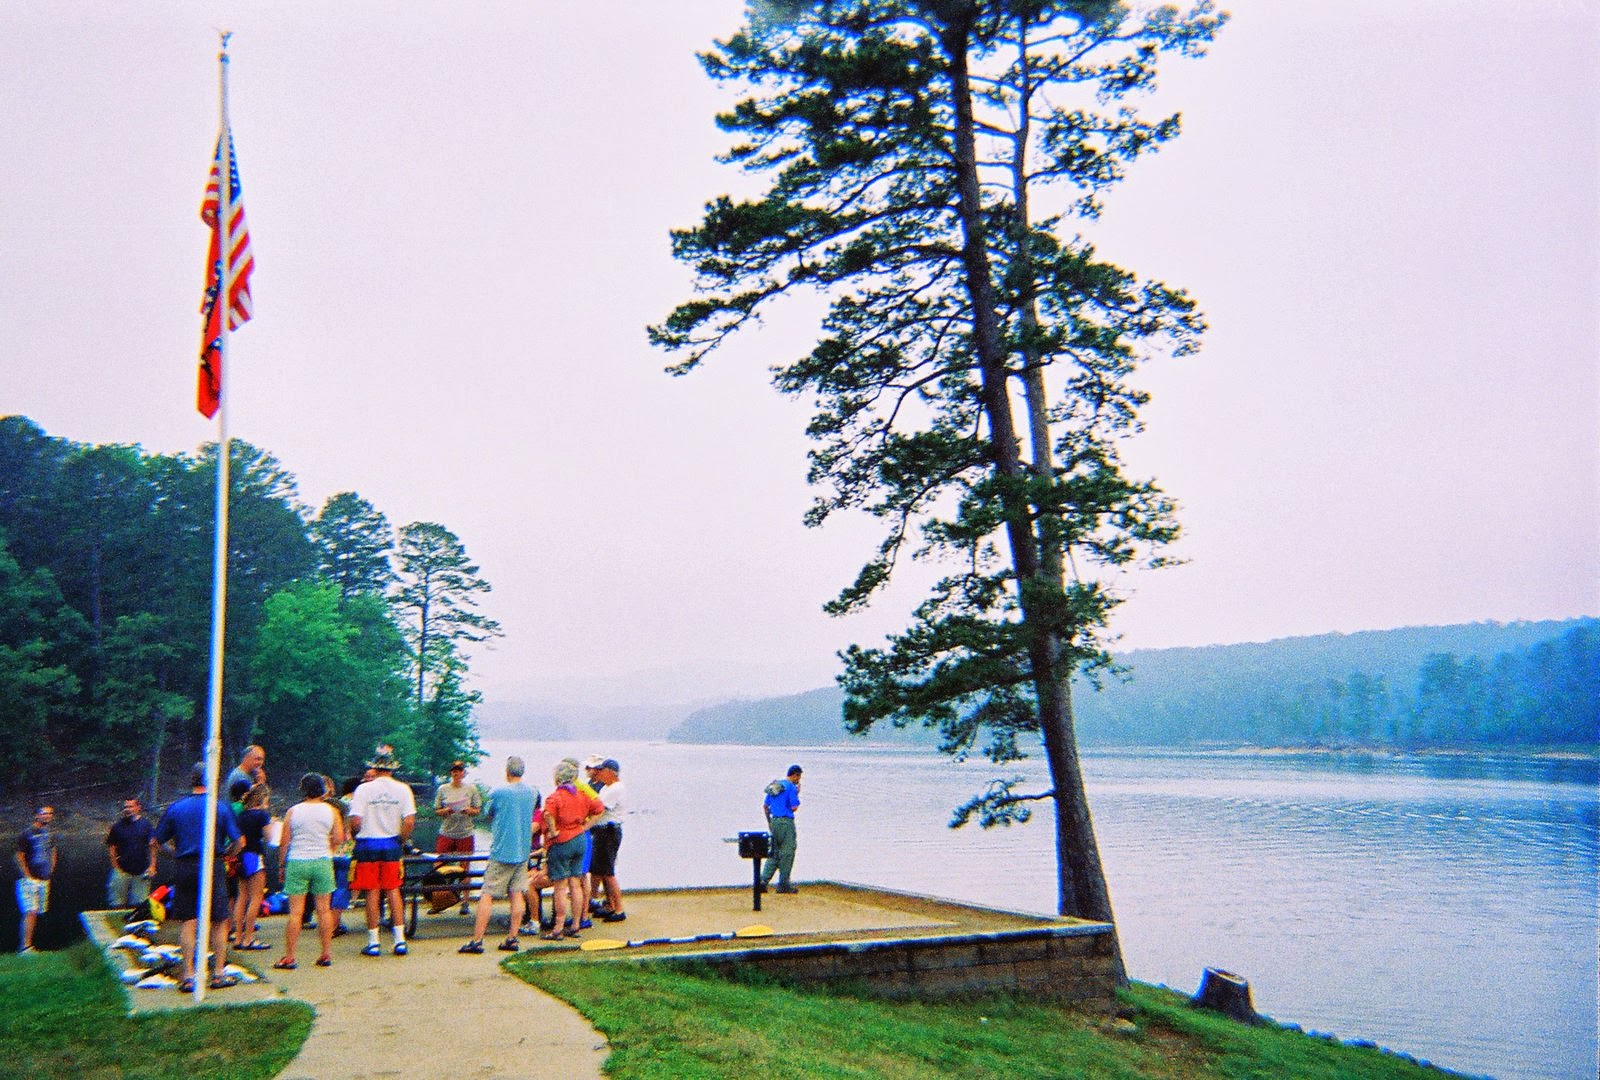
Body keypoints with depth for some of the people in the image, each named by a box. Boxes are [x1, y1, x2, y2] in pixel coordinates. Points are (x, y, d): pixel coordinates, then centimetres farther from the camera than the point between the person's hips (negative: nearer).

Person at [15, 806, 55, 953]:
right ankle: (25, 946, -13)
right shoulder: (27, 833, -9)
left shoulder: (50, 834, 11)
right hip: (30, 879, -7)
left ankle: (28, 945, 13)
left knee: (37, 913, 7)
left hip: (44, 879, 7)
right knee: (30, 912, -14)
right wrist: (28, 876, -10)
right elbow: (20, 857, -8)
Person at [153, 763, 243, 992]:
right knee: (219, 922, 8)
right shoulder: (221, 807, -2)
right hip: (212, 868, -2)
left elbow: (157, 841, 7)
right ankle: (219, 974, 10)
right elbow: (239, 841, -4)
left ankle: (188, 976, 6)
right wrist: (226, 854, 14)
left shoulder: (176, 807, 4)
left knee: (187, 923, 7)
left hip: (183, 868, 2)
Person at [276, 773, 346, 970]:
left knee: (295, 912, 1)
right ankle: (327, 954, 10)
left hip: (297, 862, -1)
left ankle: (289, 957, 3)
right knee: (324, 909, 7)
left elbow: (284, 842, -1)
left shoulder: (293, 811, -1)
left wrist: (281, 865, 9)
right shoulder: (330, 811, 2)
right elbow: (339, 839, -2)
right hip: (322, 861, 1)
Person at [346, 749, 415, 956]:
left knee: (372, 893, 4)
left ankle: (373, 943, 8)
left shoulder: (363, 789, -7)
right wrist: (401, 840, 8)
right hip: (391, 845, 2)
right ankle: (400, 940, 7)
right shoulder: (403, 789, -1)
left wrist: (358, 835, 8)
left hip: (367, 845, -2)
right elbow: (409, 821, -7)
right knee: (393, 891, 10)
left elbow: (355, 822, -12)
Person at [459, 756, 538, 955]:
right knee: (517, 895, 7)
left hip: (501, 852, -5)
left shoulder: (498, 793, -10)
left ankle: (477, 940, -1)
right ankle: (512, 938, 7)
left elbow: (487, 815, 5)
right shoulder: (532, 792, 5)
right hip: (523, 851, 5)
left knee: (487, 895, -1)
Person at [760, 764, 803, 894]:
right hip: (786, 822, -7)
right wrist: (797, 794, 0)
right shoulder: (791, 787, -11)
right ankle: (783, 885, 5)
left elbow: (765, 806, 16)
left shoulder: (774, 786, 14)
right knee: (787, 854, 1)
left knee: (774, 853, 12)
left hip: (774, 821, 7)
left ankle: (763, 880, 0)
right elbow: (794, 808, -13)